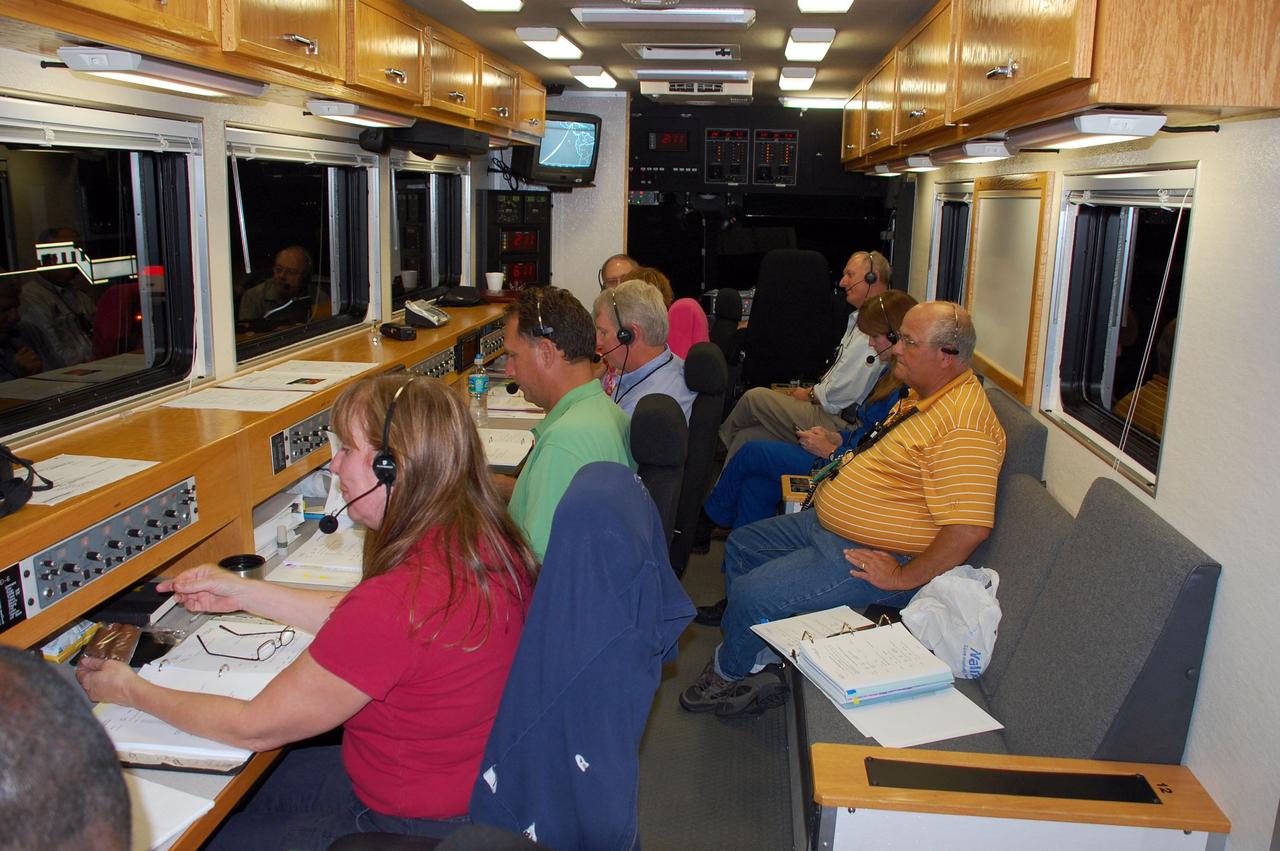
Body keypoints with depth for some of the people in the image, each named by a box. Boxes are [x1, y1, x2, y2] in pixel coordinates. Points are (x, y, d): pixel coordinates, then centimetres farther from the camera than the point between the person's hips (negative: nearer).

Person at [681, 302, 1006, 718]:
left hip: (867, 556, -11)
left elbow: (970, 526, -32)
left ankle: (729, 671, 17)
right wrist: (843, 460, 13)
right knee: (740, 546, 17)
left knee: (750, 594, -15)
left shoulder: (963, 426, -26)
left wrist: (903, 578, -25)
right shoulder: (921, 396, 7)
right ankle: (757, 664, 21)